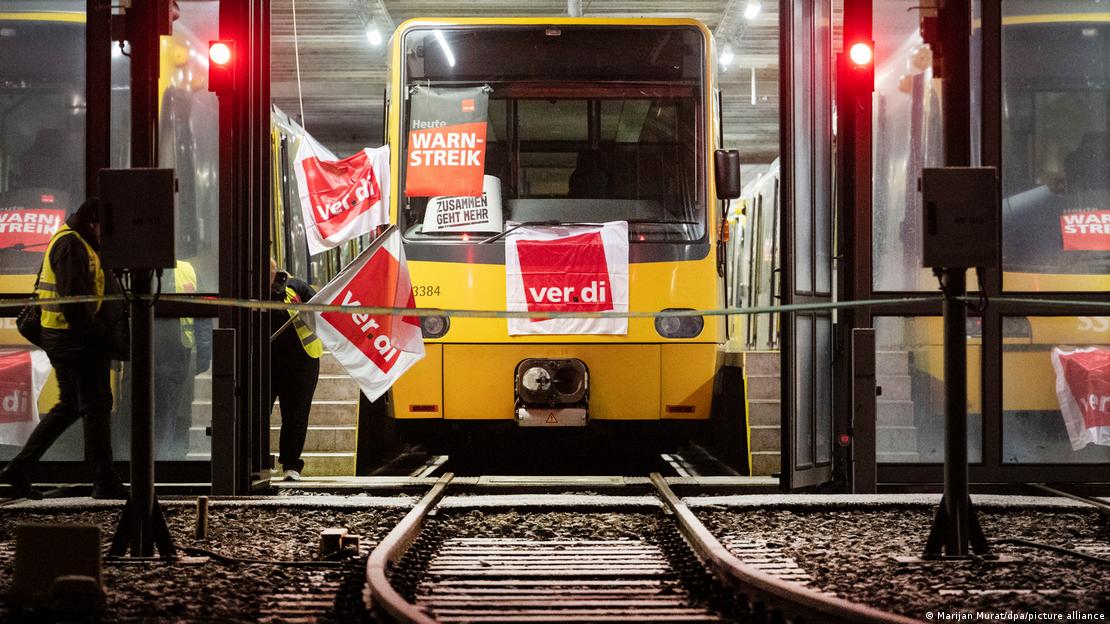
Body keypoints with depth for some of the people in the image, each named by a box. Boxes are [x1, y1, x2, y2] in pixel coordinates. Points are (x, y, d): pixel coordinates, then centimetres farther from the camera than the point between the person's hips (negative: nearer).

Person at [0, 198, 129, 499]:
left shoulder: (78, 243, 18)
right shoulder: (71, 245, -15)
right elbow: (73, 300, -22)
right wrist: (97, 337, -20)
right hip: (75, 339, -11)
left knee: (69, 406, 16)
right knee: (96, 405, -5)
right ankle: (105, 482, -1)